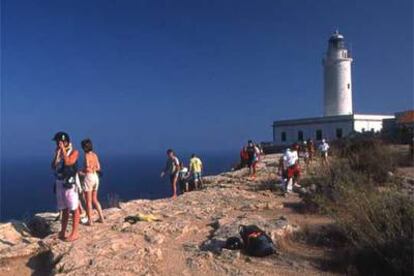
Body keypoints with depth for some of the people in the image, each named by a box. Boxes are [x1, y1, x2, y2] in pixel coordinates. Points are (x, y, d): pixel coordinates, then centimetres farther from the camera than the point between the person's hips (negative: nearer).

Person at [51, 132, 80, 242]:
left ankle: (75, 233, 5)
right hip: (60, 183, 7)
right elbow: (53, 166, 3)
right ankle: (62, 232, 22)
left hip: (70, 184, -6)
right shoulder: (58, 152, 11)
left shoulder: (74, 152, -6)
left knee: (74, 209, -1)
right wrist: (57, 153, -4)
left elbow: (68, 162, -23)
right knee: (64, 209, 14)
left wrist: (63, 149, -16)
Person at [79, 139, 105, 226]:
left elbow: (87, 168, -18)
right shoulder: (95, 155, 8)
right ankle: (101, 218, 18)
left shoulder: (87, 155, -12)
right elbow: (98, 168, 11)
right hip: (96, 177, 7)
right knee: (94, 200, 17)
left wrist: (81, 171, -2)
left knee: (88, 201, 3)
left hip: (89, 178, -7)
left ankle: (90, 221, 9)